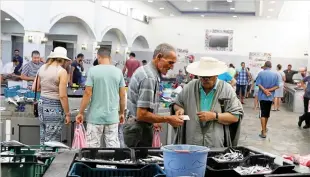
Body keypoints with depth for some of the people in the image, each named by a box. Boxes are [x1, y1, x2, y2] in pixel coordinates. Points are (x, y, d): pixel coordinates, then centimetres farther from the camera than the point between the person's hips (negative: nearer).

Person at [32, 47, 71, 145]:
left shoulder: (42, 68, 6)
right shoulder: (62, 71, -14)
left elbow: (35, 88, 12)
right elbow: (62, 96, -17)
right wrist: (67, 114, -9)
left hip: (42, 103, 7)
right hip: (54, 106, -7)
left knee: (43, 139, 18)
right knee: (52, 142, 1)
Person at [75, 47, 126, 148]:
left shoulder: (93, 70, -6)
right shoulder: (118, 71, 2)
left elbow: (87, 93, -8)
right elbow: (122, 95, 5)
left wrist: (81, 113, 1)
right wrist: (122, 113, 17)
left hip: (95, 116, -2)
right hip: (112, 116, 2)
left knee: (93, 146, 6)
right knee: (113, 146, 6)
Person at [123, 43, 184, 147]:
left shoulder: (144, 70, 9)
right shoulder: (149, 78, -22)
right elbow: (141, 114, -25)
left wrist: (151, 122, 24)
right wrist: (168, 119, -18)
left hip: (134, 126, 10)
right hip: (139, 131, -10)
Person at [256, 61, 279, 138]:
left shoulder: (261, 73, -5)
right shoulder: (275, 74, 1)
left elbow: (259, 84, -14)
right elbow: (277, 86, -4)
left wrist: (265, 91, -15)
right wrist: (269, 90, -11)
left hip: (262, 96, -3)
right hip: (270, 97, 3)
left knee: (263, 114, -4)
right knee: (267, 113, 17)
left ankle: (263, 132, -12)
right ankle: (264, 128, 34)